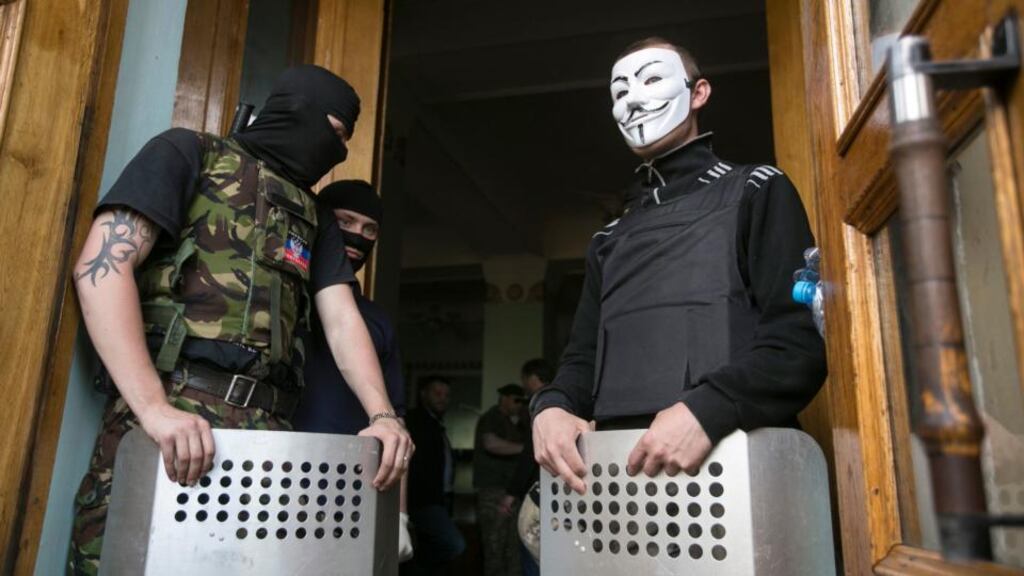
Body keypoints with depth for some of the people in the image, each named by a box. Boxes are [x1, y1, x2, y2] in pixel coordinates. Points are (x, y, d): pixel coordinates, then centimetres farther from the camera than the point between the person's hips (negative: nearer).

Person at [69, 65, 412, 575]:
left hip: (266, 429, 5)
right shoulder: (190, 153, 7)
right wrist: (155, 406, -19)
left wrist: (382, 415, -6)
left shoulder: (316, 220, 23)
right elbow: (104, 264, -6)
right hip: (170, 411, -4)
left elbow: (341, 320, 13)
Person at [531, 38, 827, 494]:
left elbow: (802, 338, -5)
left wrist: (708, 411, -21)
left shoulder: (756, 191, 7)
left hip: (733, 460, -4)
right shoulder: (610, 240, 21)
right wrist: (551, 406, -4)